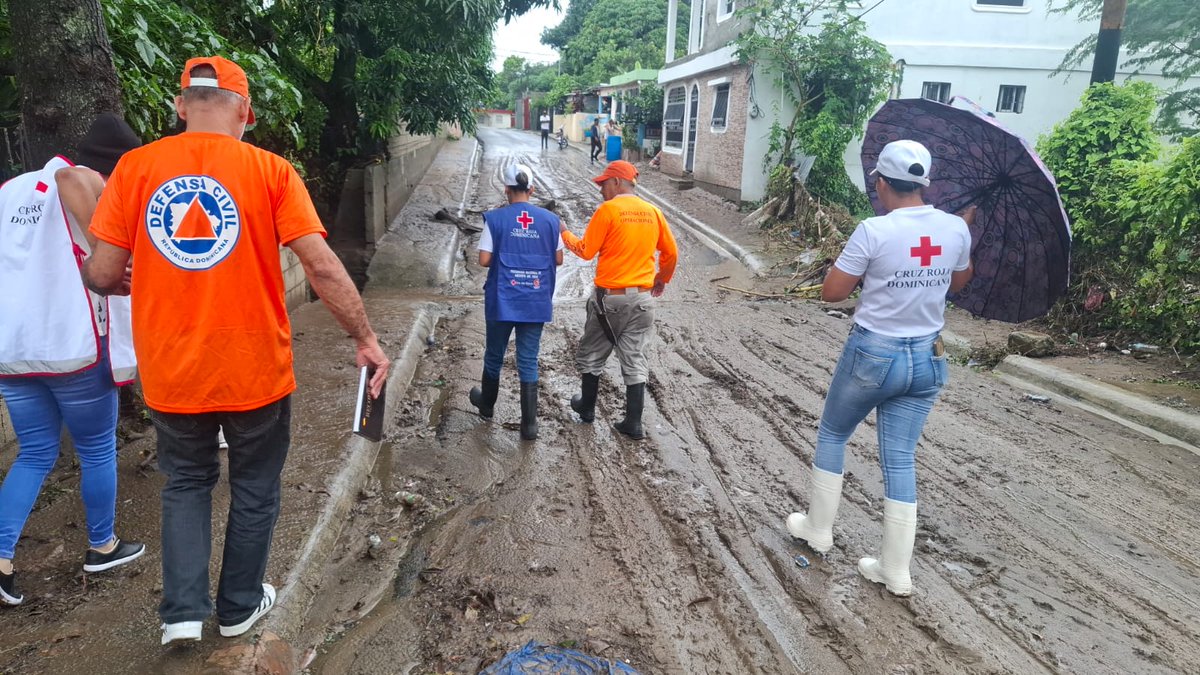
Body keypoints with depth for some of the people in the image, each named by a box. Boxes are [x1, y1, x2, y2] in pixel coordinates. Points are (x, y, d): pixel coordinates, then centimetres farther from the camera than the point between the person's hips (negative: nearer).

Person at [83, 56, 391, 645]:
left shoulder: (135, 168, -4)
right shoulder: (270, 171, -9)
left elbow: (101, 274, -4)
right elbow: (322, 267, -16)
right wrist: (365, 339, -7)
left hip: (171, 371, 2)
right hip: (256, 368, -1)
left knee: (186, 482, 25)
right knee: (254, 490, 20)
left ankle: (182, 610, 19)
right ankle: (239, 607, 35)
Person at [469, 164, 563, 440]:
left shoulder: (495, 218, -7)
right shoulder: (549, 220, -1)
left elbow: (484, 260, -9)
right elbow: (558, 260, 4)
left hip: (502, 301, -1)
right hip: (536, 302, 1)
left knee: (494, 355, 18)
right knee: (528, 361, 6)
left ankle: (487, 405, 40)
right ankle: (529, 424, 7)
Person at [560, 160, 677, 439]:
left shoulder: (607, 210, -11)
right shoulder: (653, 212, 4)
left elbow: (586, 251, -8)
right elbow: (671, 252, 11)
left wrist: (565, 233, 9)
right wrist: (662, 278, 28)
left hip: (610, 297, -4)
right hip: (642, 297, 4)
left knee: (591, 354, 16)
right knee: (635, 360, 8)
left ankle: (587, 407, 29)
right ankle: (634, 423, 9)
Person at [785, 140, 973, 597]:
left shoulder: (874, 230, -18)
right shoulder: (956, 229, -3)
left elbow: (831, 292, -12)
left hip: (873, 354, -4)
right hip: (926, 358, 5)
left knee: (832, 435, 19)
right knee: (901, 460, 11)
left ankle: (818, 530, 31)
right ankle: (896, 571, 18)